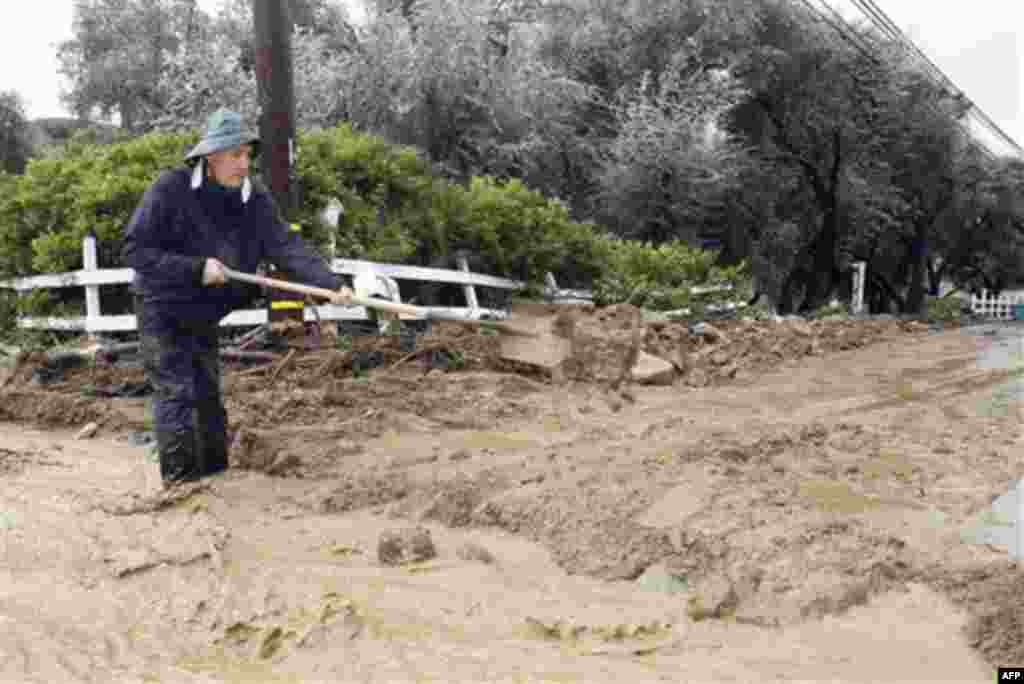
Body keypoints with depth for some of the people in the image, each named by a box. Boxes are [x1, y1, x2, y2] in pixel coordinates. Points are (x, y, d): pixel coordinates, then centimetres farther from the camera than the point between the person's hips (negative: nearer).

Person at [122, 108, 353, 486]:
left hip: (204, 314, 5)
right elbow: (134, 249, -20)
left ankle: (215, 476, 27)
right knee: (175, 392, -8)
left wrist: (332, 284, -34)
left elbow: (288, 247, -19)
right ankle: (179, 483, 2)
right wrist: (196, 268, -28)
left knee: (209, 396, 14)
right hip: (161, 311, -5)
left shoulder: (254, 202, -9)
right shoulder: (171, 188, -21)